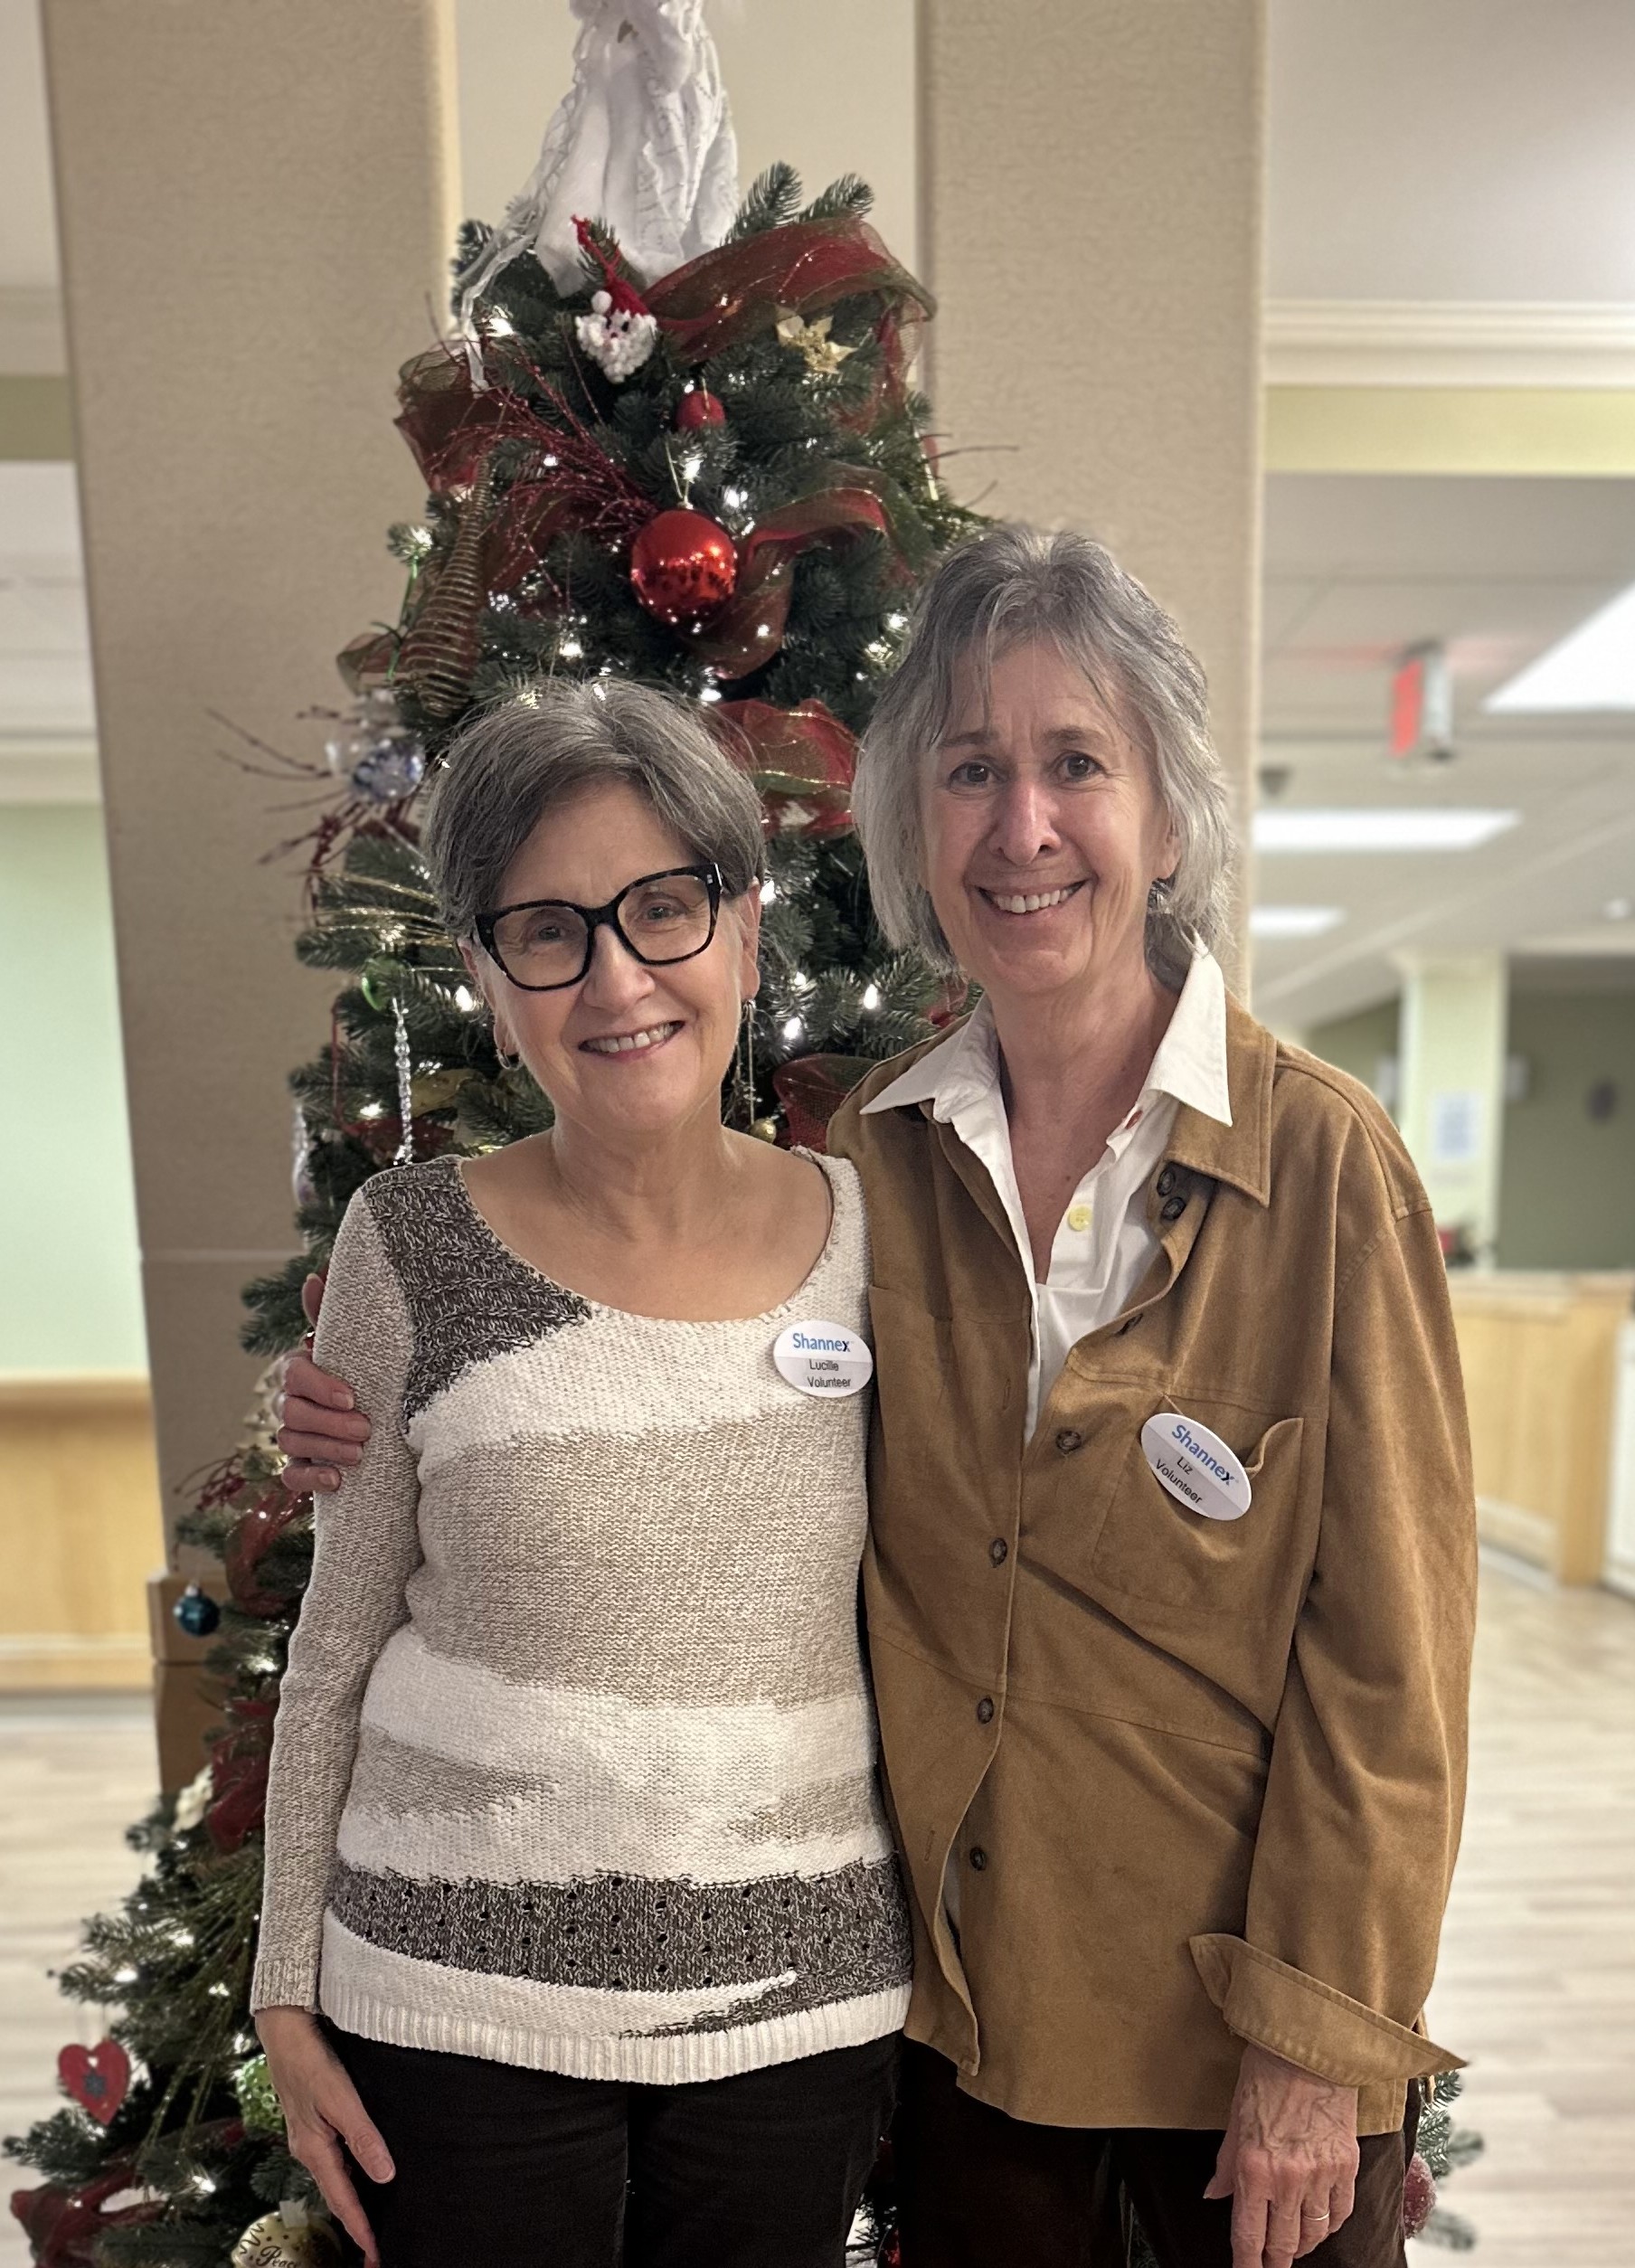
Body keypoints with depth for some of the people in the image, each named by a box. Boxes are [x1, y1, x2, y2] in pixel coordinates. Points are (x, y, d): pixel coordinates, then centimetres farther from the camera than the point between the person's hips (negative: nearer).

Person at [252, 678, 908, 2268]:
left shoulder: (866, 1233, -7)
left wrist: (936, 1973, 7)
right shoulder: (412, 1243, -11)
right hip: (459, 1998, -1)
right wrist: (290, 1991, 3)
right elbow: (338, 1642, -2)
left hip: (800, 2000, 2)